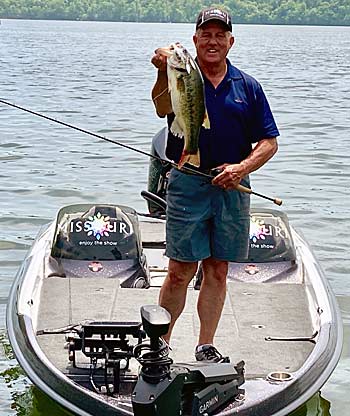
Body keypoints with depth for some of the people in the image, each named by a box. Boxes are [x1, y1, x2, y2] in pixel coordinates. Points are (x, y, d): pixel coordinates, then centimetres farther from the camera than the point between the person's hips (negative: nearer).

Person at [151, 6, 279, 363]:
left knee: (218, 270, 10)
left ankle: (206, 346, 21)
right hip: (187, 184, -3)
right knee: (181, 271, -1)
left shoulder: (248, 87, 8)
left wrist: (242, 167, -10)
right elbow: (162, 109, -24)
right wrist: (164, 73, -44)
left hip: (232, 187, 3)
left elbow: (269, 142, 8)